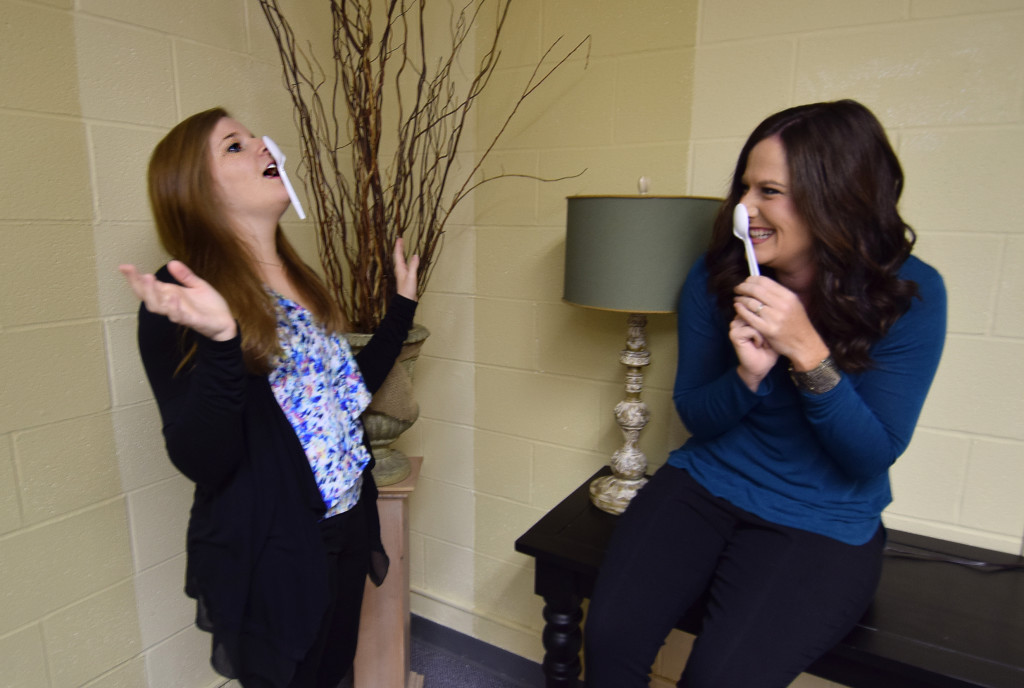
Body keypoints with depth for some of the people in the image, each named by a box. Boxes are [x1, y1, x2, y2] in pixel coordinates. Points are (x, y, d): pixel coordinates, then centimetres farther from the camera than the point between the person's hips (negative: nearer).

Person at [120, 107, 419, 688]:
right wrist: (219, 340, -39)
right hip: (267, 559, -7)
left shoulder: (299, 281, 5)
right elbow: (201, 462, -23)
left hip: (345, 531, 7)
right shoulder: (181, 296, -18)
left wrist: (404, 302, 13)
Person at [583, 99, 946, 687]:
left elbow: (873, 457, -11)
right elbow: (695, 417, 2)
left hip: (824, 525, -1)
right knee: (610, 636, -19)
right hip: (704, 486, 2)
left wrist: (807, 352, -26)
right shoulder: (715, 278, -4)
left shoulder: (910, 293, -10)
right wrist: (748, 374, -21)